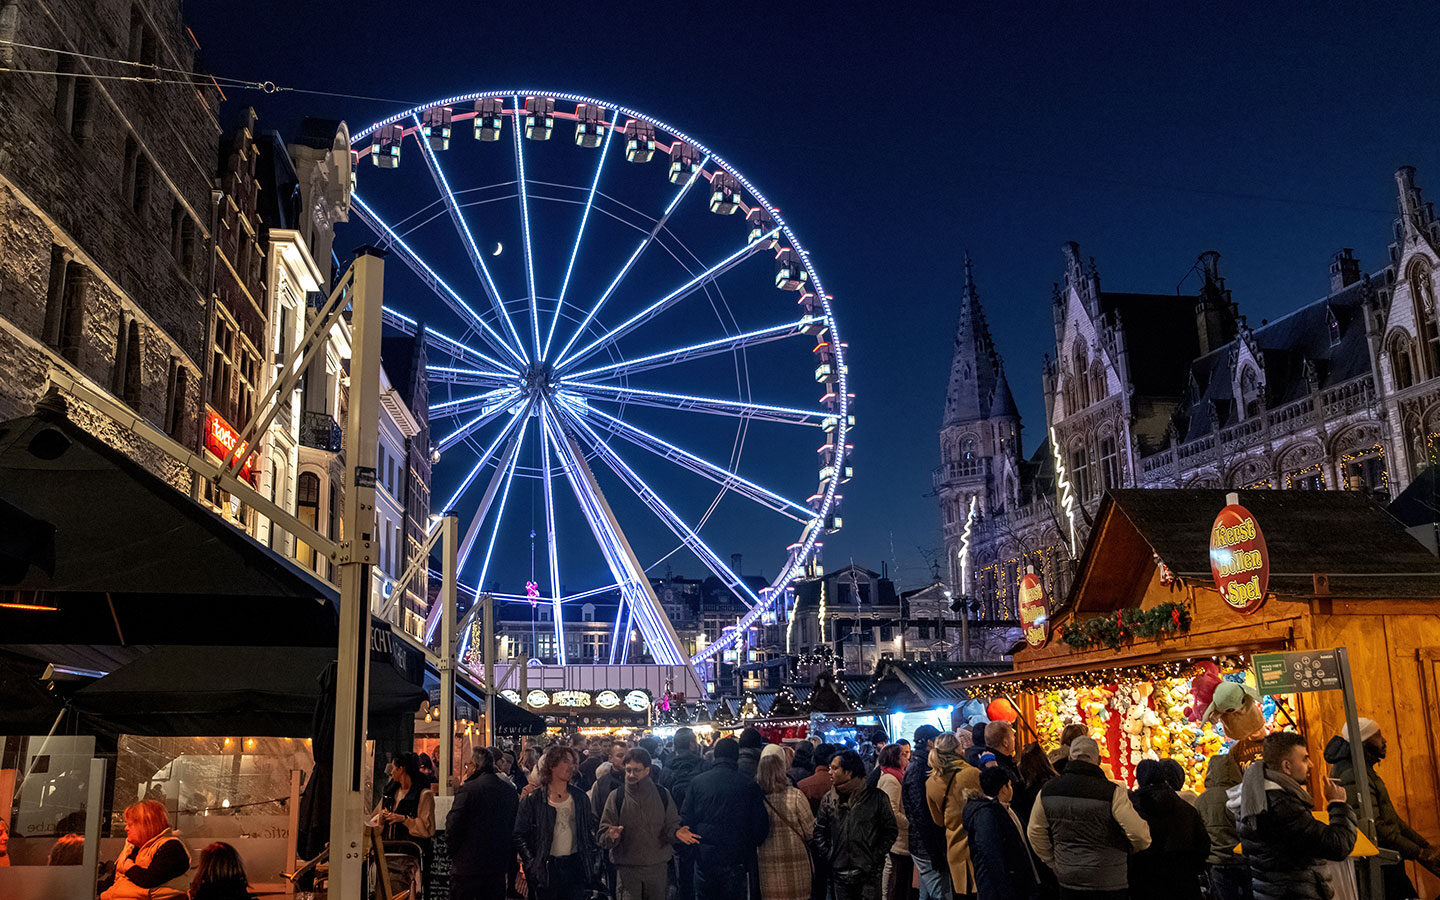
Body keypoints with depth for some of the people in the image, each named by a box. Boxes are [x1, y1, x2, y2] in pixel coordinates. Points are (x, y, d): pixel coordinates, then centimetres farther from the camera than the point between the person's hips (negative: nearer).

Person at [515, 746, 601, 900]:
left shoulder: (579, 797, 10)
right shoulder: (533, 799, -2)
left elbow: (590, 828, 15)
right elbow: (520, 835, -2)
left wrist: (594, 857, 7)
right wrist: (531, 863, -8)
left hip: (575, 865, 3)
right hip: (546, 868, -2)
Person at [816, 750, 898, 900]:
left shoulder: (876, 797, -4)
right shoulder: (828, 799, 6)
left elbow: (891, 831, 0)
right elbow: (819, 831, 12)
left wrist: (876, 857, -7)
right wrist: (829, 855, 1)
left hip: (869, 874, -3)